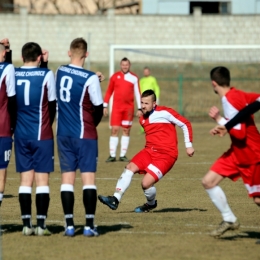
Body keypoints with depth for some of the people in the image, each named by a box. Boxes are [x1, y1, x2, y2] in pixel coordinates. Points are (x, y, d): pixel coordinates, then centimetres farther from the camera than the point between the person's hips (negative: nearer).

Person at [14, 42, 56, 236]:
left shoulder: (14, 74, 0)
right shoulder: (46, 75, -7)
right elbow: (53, 104, 2)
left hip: (21, 135, 3)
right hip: (42, 135, -3)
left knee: (26, 179, 8)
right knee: (42, 179, 0)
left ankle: (27, 224, 6)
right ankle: (41, 225, -4)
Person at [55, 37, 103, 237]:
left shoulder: (60, 72, 2)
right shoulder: (90, 78, -13)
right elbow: (99, 108, -6)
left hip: (63, 133, 4)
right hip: (85, 134, -4)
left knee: (67, 177, 5)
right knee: (88, 177, -1)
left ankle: (69, 225, 2)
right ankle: (89, 225, -5)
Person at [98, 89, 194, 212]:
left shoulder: (164, 113, -10)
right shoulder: (143, 119, 12)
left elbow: (185, 124, -4)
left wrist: (189, 145, -4)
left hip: (166, 155, -7)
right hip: (149, 151, 7)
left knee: (146, 183, -17)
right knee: (129, 168, -14)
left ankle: (151, 204, 13)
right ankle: (115, 199, -17)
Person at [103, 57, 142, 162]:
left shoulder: (134, 78, 4)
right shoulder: (115, 76, 5)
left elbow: (137, 93, 5)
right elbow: (109, 92, 10)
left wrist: (139, 109, 1)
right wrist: (105, 106, 7)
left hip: (129, 108, 0)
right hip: (116, 107, 0)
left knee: (126, 131, 2)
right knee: (114, 130, -6)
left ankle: (123, 155, 7)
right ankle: (112, 155, -5)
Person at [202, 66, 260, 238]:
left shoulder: (230, 101, -24)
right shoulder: (237, 94, -1)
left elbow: (240, 133, -27)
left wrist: (219, 119, -24)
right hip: (237, 153, 9)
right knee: (208, 182, 3)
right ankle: (229, 220, 13)